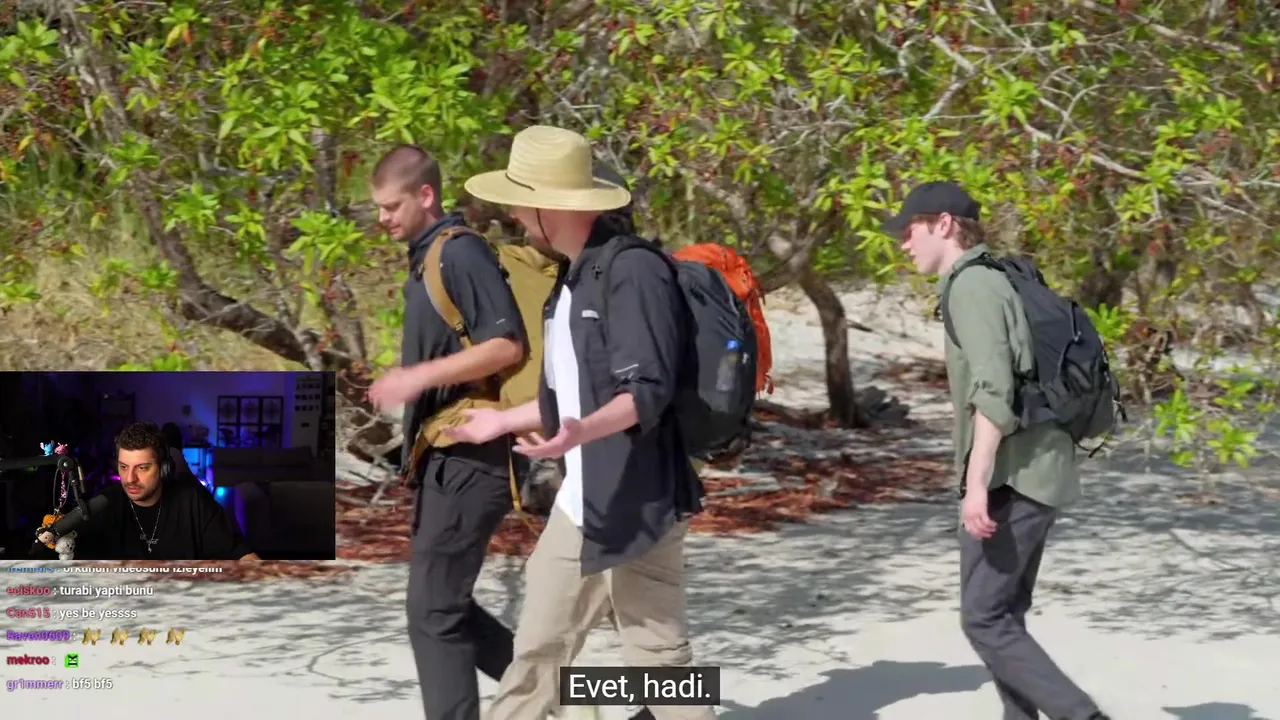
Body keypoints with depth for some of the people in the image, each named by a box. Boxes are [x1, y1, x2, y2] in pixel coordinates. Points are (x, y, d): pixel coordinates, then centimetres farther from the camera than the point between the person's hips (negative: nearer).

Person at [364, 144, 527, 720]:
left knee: (433, 609, -6)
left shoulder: (461, 254, -15)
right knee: (444, 603, 14)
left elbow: (508, 345, -23)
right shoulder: (426, 258, 15)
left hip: (468, 460, -10)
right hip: (445, 458, 10)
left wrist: (418, 376, -25)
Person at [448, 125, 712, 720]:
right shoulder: (570, 279, 13)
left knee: (657, 655, -3)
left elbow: (649, 391, -23)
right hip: (578, 503, 9)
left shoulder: (633, 271, -16)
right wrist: (502, 422, 30)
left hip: (635, 504, -9)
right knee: (537, 646, 15)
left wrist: (582, 432, -39)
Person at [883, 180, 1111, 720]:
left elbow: (993, 389, -22)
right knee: (1004, 615, 15)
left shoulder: (972, 284, -11)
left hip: (1013, 477, -10)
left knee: (985, 621, -8)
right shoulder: (1001, 279, 17)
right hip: (1039, 472, 10)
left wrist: (977, 481, -25)